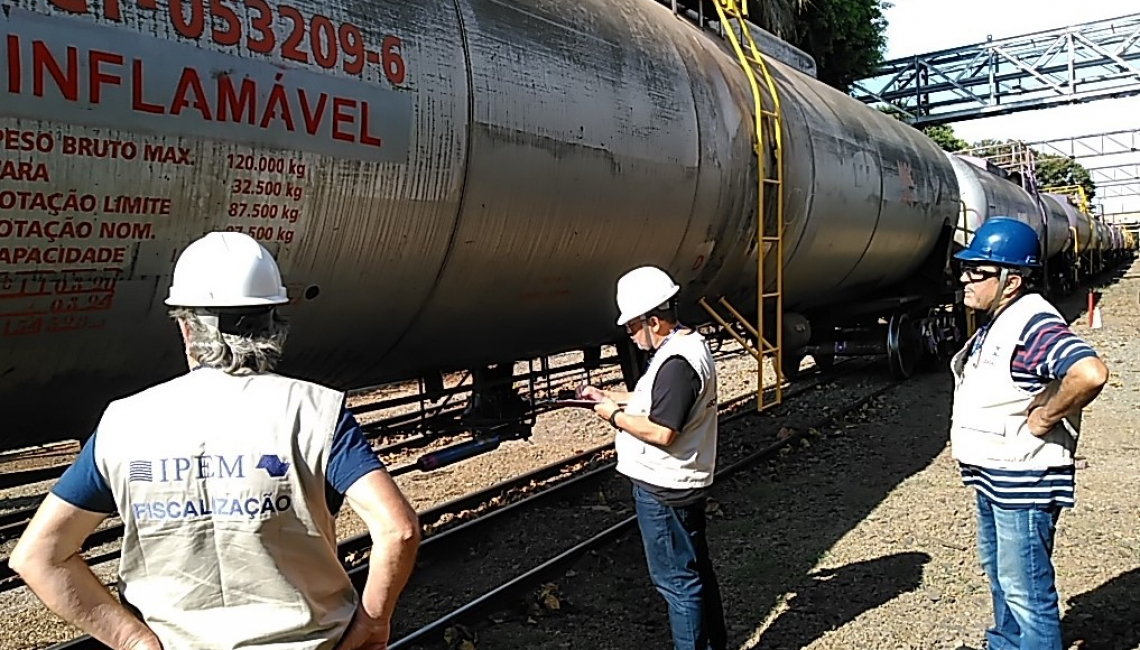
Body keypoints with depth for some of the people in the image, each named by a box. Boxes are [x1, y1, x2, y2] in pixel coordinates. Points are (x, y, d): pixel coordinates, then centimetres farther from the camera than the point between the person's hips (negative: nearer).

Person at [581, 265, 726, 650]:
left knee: (677, 579, 2)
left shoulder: (676, 363, -24)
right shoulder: (690, 344, 9)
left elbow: (661, 432, -28)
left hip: (664, 489, -11)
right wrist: (609, 396, 13)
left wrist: (615, 416, -14)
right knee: (696, 571, 21)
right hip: (682, 483, 11)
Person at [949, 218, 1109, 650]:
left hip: (1023, 483, -11)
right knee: (998, 571, 26)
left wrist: (1045, 418, -26)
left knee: (1025, 588, 1)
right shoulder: (995, 324, 9)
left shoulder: (1034, 325, -23)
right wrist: (965, 436, 13)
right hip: (992, 478, 11)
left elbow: (1090, 373, -40)